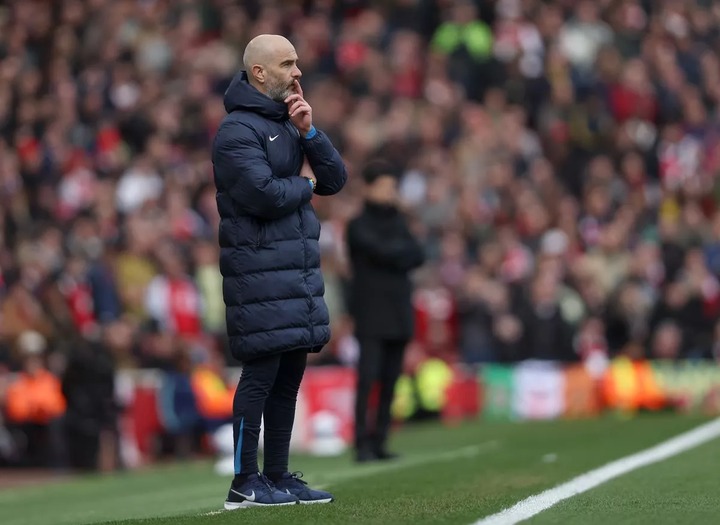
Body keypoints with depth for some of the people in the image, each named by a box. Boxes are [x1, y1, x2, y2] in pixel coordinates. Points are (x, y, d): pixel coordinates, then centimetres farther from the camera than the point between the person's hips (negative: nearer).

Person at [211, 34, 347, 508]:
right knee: (260, 375, -8)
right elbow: (264, 194, -21)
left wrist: (309, 133, -3)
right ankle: (246, 483, -4)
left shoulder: (287, 124, 18)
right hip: (261, 272, -8)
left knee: (287, 378, 10)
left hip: (299, 272, 8)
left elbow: (336, 180, 12)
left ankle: (278, 475, 17)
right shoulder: (238, 130, -9)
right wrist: (303, 183, -3)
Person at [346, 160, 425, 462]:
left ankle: (379, 441, 7)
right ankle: (362, 443, -13)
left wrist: (394, 256, -10)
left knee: (390, 380, 4)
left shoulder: (397, 222, 16)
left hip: (399, 310, 6)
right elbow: (380, 250, -17)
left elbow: (417, 256, 4)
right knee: (368, 376, -12)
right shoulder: (359, 226, -1)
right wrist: (402, 248, -1)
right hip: (371, 312, -6)